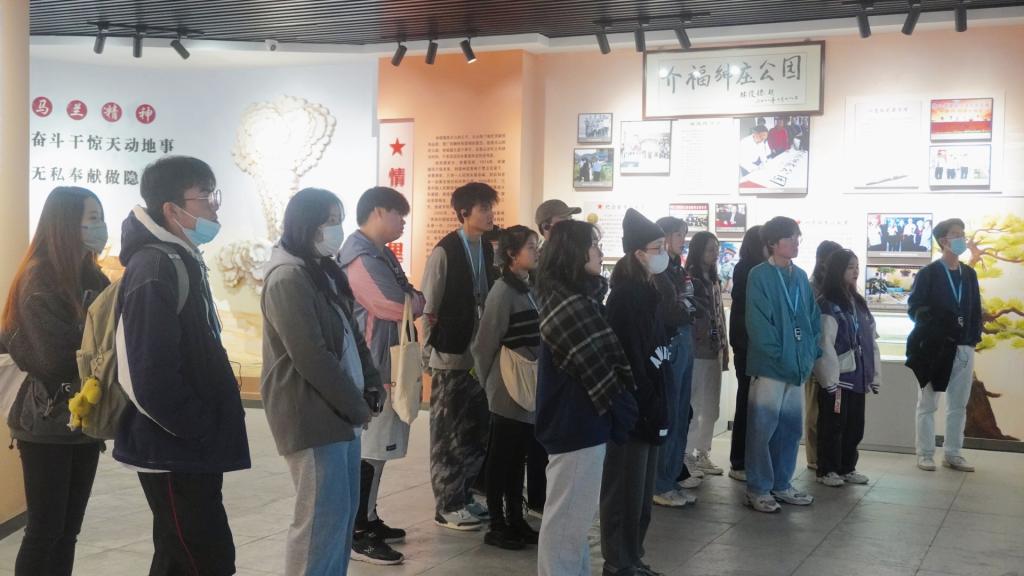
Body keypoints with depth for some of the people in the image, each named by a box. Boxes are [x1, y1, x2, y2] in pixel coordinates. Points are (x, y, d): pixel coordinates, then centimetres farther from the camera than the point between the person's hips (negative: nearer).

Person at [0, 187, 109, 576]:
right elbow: (59, 360, -20)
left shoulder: (93, 278, 10)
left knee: (68, 529, 10)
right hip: (47, 425, -7)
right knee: (45, 530, -1)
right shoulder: (40, 278, -12)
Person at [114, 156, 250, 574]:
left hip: (188, 449, 10)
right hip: (175, 451, -10)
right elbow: (151, 379, -26)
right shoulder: (155, 270, -19)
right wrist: (202, 430, -16)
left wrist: (207, 428, 12)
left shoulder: (183, 261, 12)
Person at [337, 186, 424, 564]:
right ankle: (357, 535, 2)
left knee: (376, 448, 15)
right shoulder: (361, 257, -17)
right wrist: (421, 301, -4)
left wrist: (413, 301, -5)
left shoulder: (381, 253, 16)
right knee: (369, 449, -5)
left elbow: (401, 301, 16)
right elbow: (396, 306, -22)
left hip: (386, 364, 10)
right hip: (372, 367, -10)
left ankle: (368, 520, 25)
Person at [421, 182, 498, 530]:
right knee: (449, 435, 3)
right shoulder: (445, 252, -12)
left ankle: (464, 497, 25)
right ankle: (447, 506, 12)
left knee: (477, 431, 12)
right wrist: (430, 350, -9)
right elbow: (428, 308, -10)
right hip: (451, 356, -6)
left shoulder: (488, 249, 7)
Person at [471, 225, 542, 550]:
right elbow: (486, 343, -11)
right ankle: (497, 526, 11)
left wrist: (538, 378, 8)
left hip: (529, 391, 7)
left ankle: (516, 520, 23)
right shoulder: (503, 291, -14)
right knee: (501, 459, 2)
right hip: (509, 392, -7)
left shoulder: (529, 289, 10)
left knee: (519, 457, 14)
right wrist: (491, 383, -1)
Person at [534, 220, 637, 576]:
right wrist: (621, 409, -7)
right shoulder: (566, 303, -18)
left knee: (577, 513, 18)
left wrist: (619, 407, 1)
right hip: (575, 422, -10)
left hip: (581, 418, 10)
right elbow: (593, 365, -17)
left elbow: (603, 354, 10)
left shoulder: (578, 296, 12)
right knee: (567, 516, -1)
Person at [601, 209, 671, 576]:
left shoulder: (650, 291, 11)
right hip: (630, 402, -9)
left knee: (641, 487, 15)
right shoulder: (624, 294, -16)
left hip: (650, 398, 9)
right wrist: (643, 402, -20)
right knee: (626, 486, 0)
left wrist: (658, 400, 9)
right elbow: (627, 356, -20)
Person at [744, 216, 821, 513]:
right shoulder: (759, 276, -8)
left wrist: (809, 354, 2)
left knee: (790, 427, 13)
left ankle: (782, 484, 24)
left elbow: (812, 318, 15)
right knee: (762, 427, -2)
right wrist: (781, 357, -16)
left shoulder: (801, 276, 13)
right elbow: (758, 323, -14)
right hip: (769, 365, -7)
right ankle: (758, 488, 6)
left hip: (797, 366, 7)